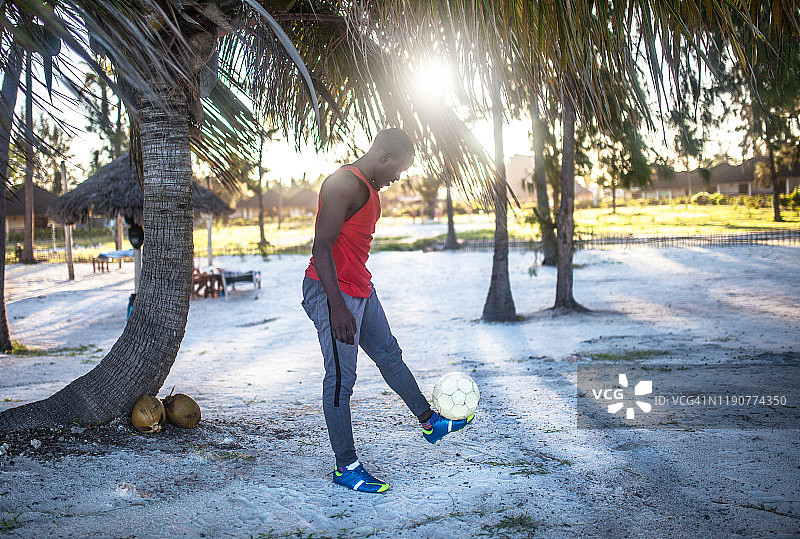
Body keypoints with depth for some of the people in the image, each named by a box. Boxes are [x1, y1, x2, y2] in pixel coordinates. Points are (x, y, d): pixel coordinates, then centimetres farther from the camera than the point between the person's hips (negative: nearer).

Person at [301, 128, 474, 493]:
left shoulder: (368, 187, 14)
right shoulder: (345, 184, -19)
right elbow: (321, 247, -25)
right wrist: (338, 308, -30)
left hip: (360, 289, 10)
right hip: (332, 290, -10)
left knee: (389, 355, 20)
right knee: (341, 377, -3)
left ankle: (429, 422, 35)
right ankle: (346, 467, 6)